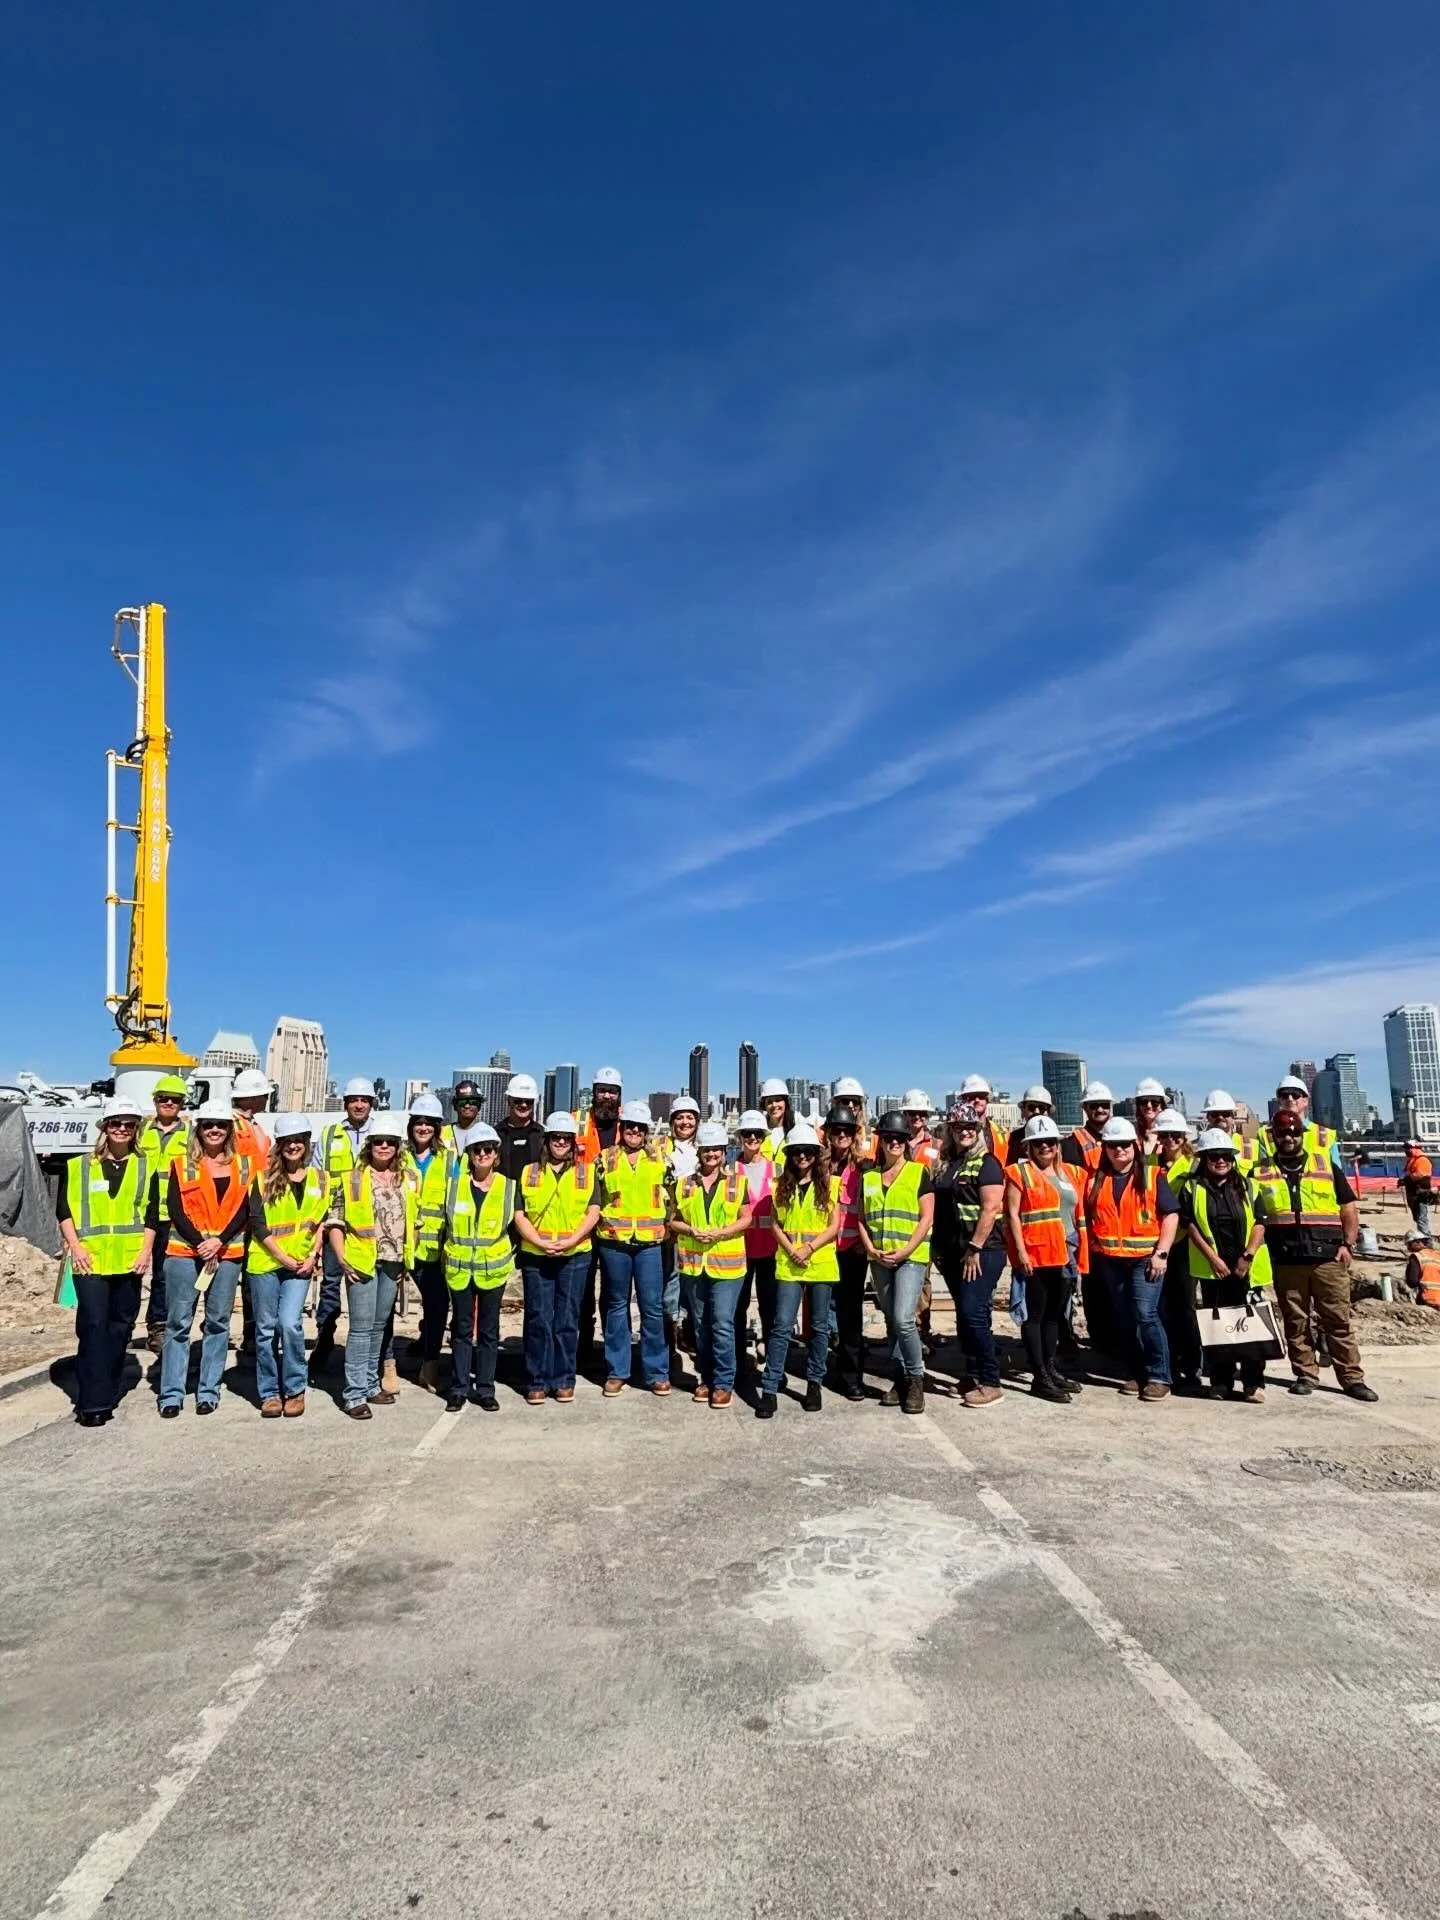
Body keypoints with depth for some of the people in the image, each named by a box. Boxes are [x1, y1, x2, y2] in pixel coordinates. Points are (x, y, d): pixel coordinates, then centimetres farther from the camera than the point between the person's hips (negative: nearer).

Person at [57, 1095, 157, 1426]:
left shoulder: (146, 1167, 8)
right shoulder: (79, 1166, 5)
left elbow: (151, 1214, 6)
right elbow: (64, 1210, 4)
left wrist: (146, 1251, -4)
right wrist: (75, 1247, -7)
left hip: (129, 1260, 2)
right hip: (90, 1259, -2)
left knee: (120, 1326, 8)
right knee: (93, 1326, -8)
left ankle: (109, 1394, 20)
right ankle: (92, 1402, -6)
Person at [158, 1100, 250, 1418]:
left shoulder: (242, 1165, 8)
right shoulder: (182, 1164, 4)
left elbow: (244, 1210, 1)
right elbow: (175, 1209, -3)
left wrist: (219, 1241, -12)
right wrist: (199, 1243, -13)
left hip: (227, 1253, 1)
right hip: (185, 1251, -1)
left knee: (218, 1322, 5)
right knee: (178, 1322, 2)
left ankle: (209, 1391, 14)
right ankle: (171, 1394, 9)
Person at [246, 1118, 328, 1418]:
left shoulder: (319, 1179, 7)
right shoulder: (264, 1178, -1)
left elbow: (322, 1222, 9)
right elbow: (257, 1223, -5)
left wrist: (313, 1255, -5)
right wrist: (283, 1258, -11)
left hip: (301, 1264, 0)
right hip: (265, 1262, 0)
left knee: (290, 1323, -12)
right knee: (266, 1328, 6)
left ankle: (295, 1390, 3)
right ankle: (269, 1393, 19)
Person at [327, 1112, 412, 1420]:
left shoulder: (406, 1181, 10)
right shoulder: (352, 1179, -3)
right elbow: (335, 1222, -4)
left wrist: (407, 1258, 10)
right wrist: (341, 1258, -13)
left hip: (392, 1262, 5)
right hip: (362, 1261, -5)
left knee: (379, 1326, 14)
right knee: (361, 1327, -5)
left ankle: (371, 1385, 24)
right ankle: (355, 1394, 0)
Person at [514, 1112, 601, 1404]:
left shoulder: (586, 1173, 8)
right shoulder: (529, 1173, 9)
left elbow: (593, 1213, 0)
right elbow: (519, 1215, 3)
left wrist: (570, 1241, -13)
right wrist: (540, 1242, -11)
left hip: (574, 1256, 0)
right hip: (535, 1256, 0)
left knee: (567, 1320, 5)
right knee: (538, 1319, 2)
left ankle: (564, 1380, 14)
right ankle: (537, 1381, 10)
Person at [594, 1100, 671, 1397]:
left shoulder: (660, 1157, 5)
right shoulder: (606, 1158, 6)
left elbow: (671, 1194, 9)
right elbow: (595, 1197, 13)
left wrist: (669, 1226, 3)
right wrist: (602, 1220, 2)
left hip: (650, 1241, -1)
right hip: (614, 1241, 1)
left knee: (653, 1307, 0)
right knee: (617, 1306, 9)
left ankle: (657, 1372, 10)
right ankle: (617, 1371, 17)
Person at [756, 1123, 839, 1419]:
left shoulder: (828, 1183, 1)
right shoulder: (782, 1184, 6)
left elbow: (834, 1226, -3)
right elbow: (775, 1224, 5)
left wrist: (809, 1248, -14)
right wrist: (790, 1250, -10)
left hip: (821, 1263, 0)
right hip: (788, 1264, 0)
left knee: (820, 1326, 8)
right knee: (782, 1326, -4)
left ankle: (814, 1383, 22)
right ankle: (769, 1389, -2)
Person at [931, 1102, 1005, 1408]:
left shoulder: (986, 1163, -7)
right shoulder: (944, 1164, 13)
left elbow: (991, 1207, -15)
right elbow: (938, 1208, 17)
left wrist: (975, 1248, -18)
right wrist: (936, 1245, 11)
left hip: (982, 1251, -7)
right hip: (952, 1253, 7)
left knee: (973, 1313, -11)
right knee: (964, 1316, 11)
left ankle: (990, 1382, -1)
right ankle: (973, 1375, 21)